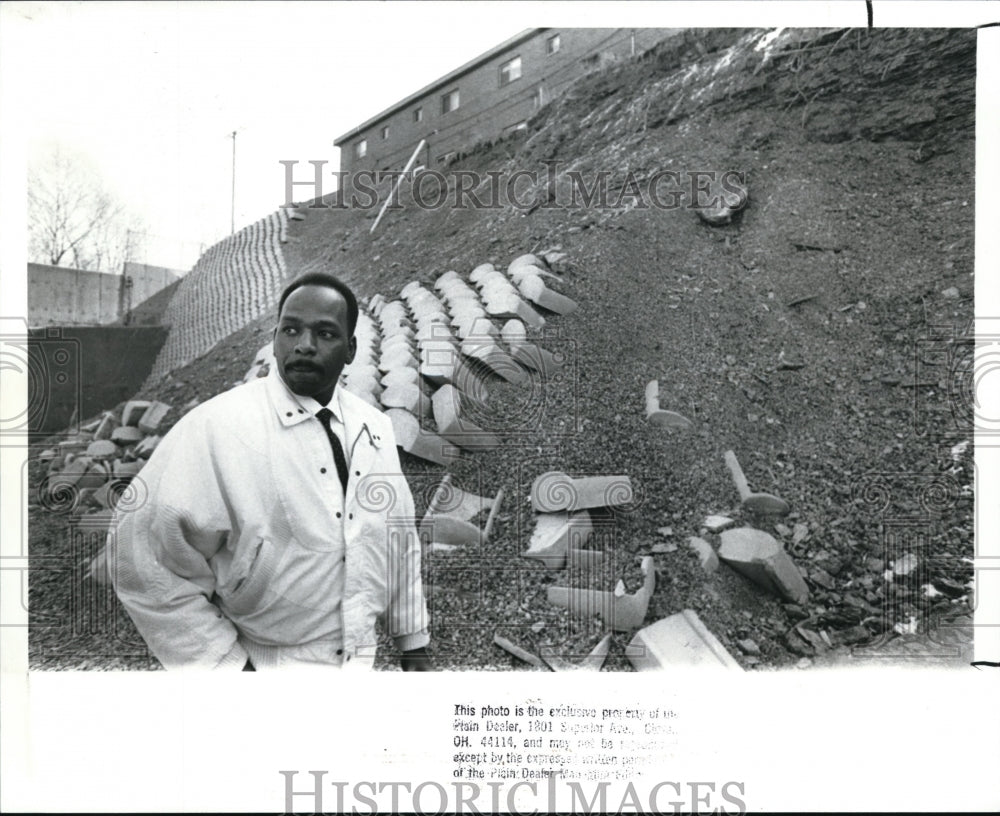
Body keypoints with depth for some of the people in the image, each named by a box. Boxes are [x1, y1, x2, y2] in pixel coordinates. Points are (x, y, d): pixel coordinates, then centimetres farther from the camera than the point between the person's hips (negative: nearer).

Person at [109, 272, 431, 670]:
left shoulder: (375, 426, -3)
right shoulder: (215, 428, -19)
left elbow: (399, 537, 5)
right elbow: (142, 558, -17)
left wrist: (413, 643, 8)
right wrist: (225, 662, -15)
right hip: (263, 664, -4)